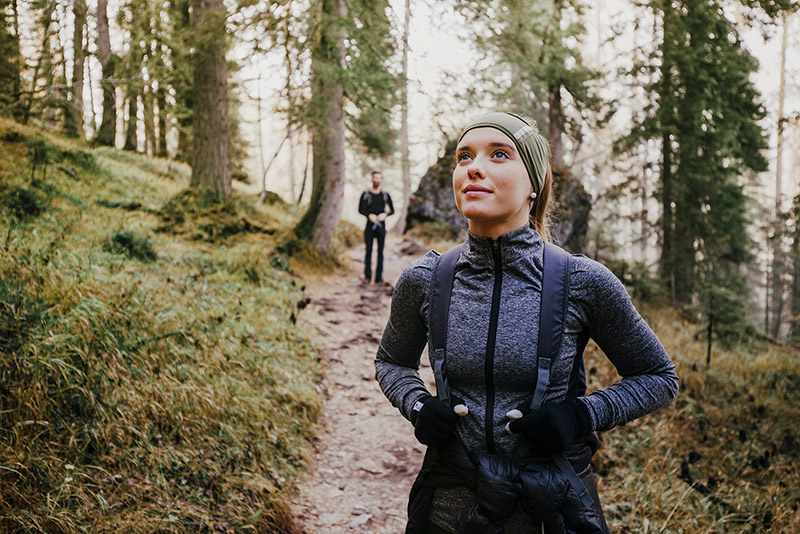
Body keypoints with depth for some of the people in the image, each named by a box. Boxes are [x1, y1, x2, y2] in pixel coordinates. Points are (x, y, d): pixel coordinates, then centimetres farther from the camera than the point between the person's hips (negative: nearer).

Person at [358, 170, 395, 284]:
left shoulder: (385, 195, 5)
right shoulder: (365, 194, 2)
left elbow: (392, 210, 10)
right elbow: (360, 209, 6)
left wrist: (385, 214, -10)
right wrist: (369, 215, -12)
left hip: (381, 226, 1)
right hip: (370, 226, -1)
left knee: (380, 252, 2)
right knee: (368, 251, -1)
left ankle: (379, 277, 6)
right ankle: (367, 276, 5)